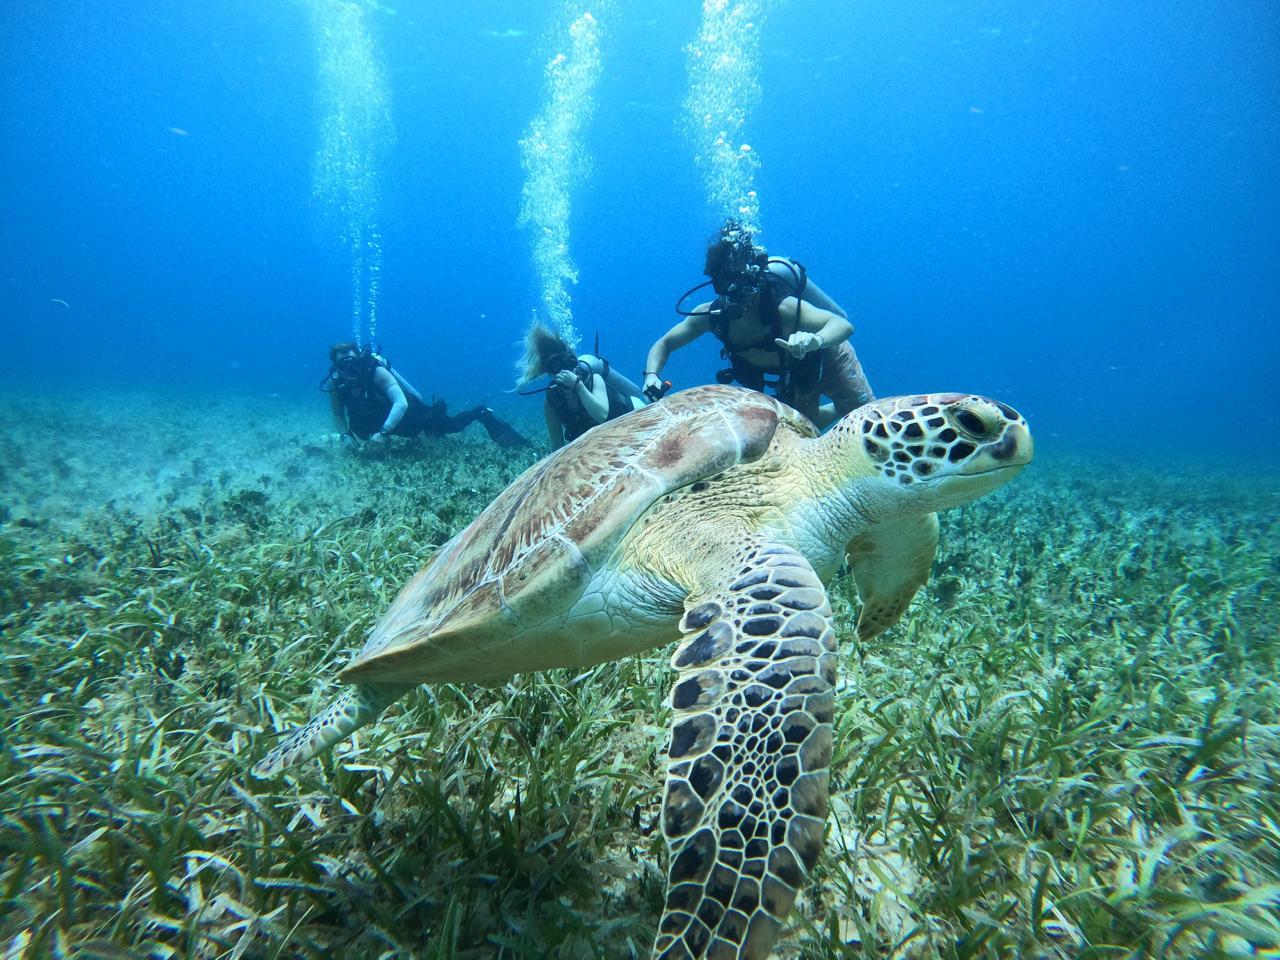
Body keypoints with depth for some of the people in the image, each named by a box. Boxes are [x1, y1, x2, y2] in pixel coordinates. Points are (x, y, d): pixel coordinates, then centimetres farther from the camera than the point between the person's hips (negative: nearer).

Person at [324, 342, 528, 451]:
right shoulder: (335, 384, -22)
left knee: (450, 425, 3)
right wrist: (346, 435, -24)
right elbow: (337, 415, -5)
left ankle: (481, 413, 34)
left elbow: (401, 404, -47)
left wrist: (383, 432, -58)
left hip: (408, 412, -6)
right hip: (379, 423, 7)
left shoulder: (376, 372, -35)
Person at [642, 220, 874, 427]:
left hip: (827, 361, -5)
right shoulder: (710, 315, -27)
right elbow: (664, 344, -17)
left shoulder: (783, 307, -42)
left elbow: (844, 325, -51)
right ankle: (839, 409, 52)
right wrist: (652, 375, -38)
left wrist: (815, 340, -72)